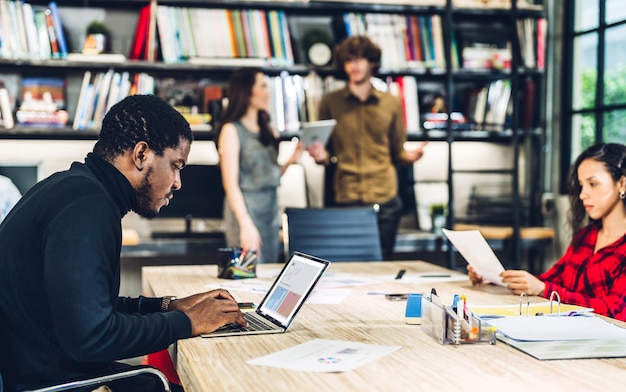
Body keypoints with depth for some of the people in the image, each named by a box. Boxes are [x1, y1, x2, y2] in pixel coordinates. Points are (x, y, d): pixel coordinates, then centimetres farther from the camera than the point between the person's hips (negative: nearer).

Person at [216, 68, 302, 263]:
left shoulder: (267, 130, 13)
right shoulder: (232, 130, -7)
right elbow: (230, 183, -13)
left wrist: (290, 161, 0)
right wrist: (246, 225, -21)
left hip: (271, 206, 7)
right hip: (246, 208, -7)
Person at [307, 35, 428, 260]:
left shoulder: (391, 103, 10)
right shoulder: (330, 102, 6)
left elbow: (397, 153, 12)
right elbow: (328, 154, 9)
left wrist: (410, 156, -9)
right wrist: (321, 156, -13)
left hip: (385, 199, 1)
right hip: (345, 199, -1)